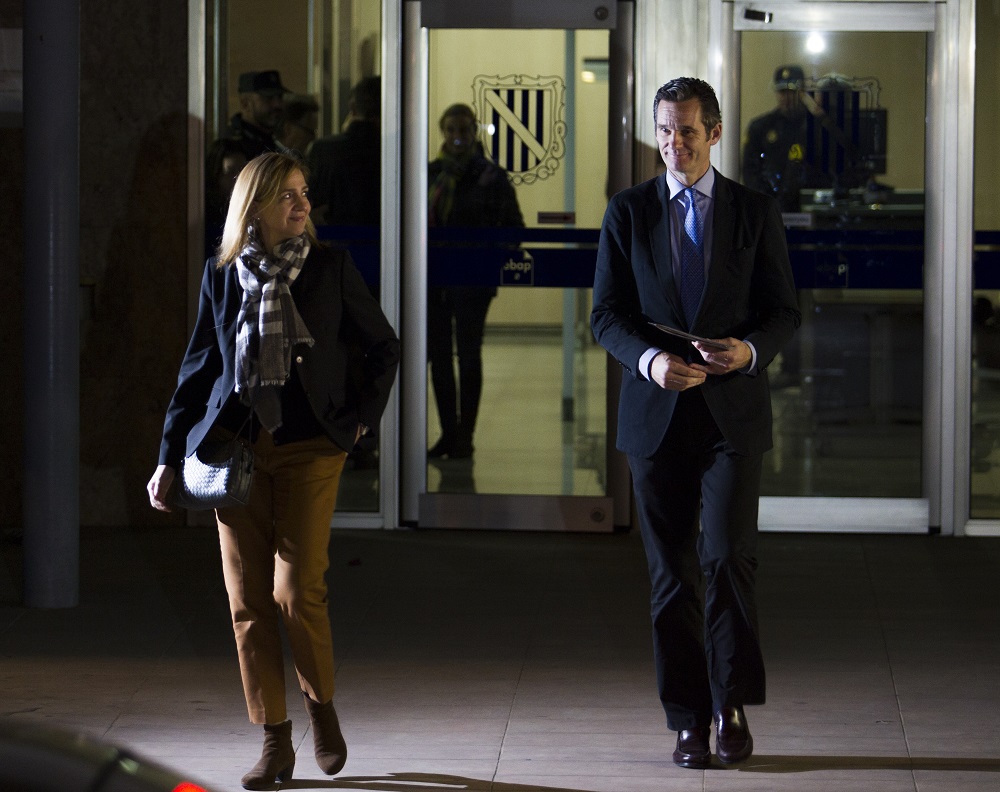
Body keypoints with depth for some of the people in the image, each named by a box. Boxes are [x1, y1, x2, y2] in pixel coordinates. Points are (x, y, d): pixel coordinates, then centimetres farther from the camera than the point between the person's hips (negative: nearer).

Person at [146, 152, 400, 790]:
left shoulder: (330, 268, 2)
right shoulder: (223, 275, 7)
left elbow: (383, 346, 13)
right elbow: (198, 370, 11)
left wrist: (363, 417, 4)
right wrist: (170, 459, 8)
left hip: (310, 449, -2)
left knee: (298, 590, -12)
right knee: (248, 600, 0)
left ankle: (322, 707, 15)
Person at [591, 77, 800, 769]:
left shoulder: (756, 213, 5)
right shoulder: (628, 213, 6)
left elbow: (784, 313, 6)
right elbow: (607, 315, 3)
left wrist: (750, 350, -15)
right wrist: (651, 359, -16)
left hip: (733, 411, -1)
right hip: (656, 415, 1)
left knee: (728, 556, -14)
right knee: (672, 574, 3)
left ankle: (732, 705, 1)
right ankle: (689, 721, 10)